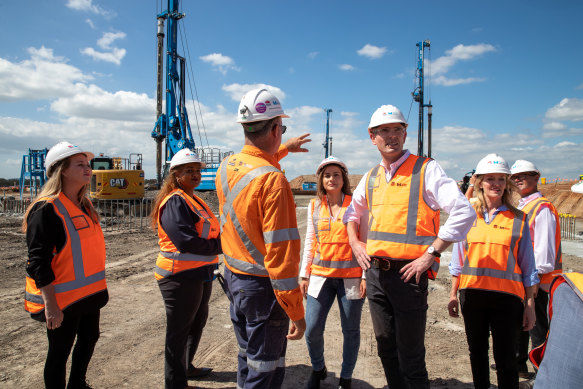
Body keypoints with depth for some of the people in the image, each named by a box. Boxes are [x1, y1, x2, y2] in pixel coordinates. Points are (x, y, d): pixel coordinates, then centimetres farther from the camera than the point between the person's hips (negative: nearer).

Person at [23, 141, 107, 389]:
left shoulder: (84, 206, 7)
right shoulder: (46, 209, -19)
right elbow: (38, 262, -21)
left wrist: (98, 287, 19)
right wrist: (50, 305, -22)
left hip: (89, 293, 9)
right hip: (62, 299, -9)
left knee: (89, 337, 22)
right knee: (60, 350, 8)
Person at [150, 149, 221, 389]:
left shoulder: (193, 200, 14)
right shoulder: (175, 202, -18)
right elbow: (186, 242, -27)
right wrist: (219, 246, -17)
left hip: (200, 274, 10)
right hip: (181, 277, -10)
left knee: (197, 322, 25)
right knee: (179, 331, 4)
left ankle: (186, 367, 45)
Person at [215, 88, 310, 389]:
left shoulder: (226, 167, 0)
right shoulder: (273, 180, -25)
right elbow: (281, 251, -25)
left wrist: (283, 149, 38)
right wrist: (296, 312, -18)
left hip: (233, 276, 8)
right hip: (262, 286, -8)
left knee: (248, 358, 26)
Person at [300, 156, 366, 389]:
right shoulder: (314, 206, 7)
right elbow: (310, 243, 11)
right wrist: (304, 274, 8)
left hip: (351, 276, -2)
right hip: (321, 275, 3)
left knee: (350, 331, 7)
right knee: (312, 330, 2)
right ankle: (318, 369, 31)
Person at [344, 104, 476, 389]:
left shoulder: (425, 169, -6)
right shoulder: (371, 177, 11)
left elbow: (464, 213, -15)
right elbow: (352, 212, 28)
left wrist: (431, 254, -16)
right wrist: (355, 242, 12)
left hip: (407, 273, -6)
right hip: (374, 272, 6)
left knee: (410, 355, 4)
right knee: (385, 349, 18)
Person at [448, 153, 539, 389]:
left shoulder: (518, 219, 2)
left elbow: (527, 268, 4)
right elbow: (458, 260, 10)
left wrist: (530, 305, 1)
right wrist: (453, 295, 7)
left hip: (506, 297, -2)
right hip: (472, 294, 2)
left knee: (505, 358, 3)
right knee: (477, 352, 15)